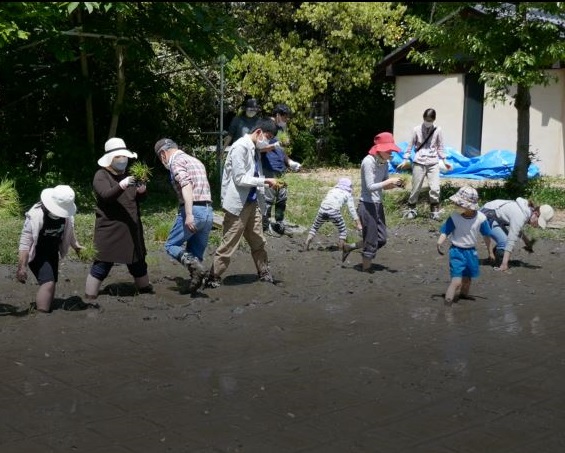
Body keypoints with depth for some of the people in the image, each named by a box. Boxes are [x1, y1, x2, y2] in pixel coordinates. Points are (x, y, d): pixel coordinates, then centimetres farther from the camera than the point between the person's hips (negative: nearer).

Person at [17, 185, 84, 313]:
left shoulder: (66, 214, -14)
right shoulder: (35, 216, -31)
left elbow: (69, 230, 10)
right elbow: (25, 243, -28)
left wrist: (75, 244, 3)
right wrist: (21, 267, -28)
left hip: (52, 253, 7)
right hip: (36, 253, -7)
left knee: (52, 283, 12)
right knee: (48, 283, -20)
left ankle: (46, 310, 26)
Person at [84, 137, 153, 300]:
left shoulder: (126, 175, 14)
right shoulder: (101, 176, -6)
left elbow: (141, 197, 13)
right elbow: (106, 195, -24)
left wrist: (142, 191, -11)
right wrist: (122, 185, -42)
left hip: (131, 228, 7)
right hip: (110, 229, -7)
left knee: (137, 260, 17)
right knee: (103, 263, -8)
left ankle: (145, 288, 33)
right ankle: (89, 296, -2)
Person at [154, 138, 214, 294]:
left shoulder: (176, 162, -3)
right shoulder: (195, 160, 24)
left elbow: (186, 185, -19)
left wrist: (188, 215, -27)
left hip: (193, 210, -8)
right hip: (208, 212, 8)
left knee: (171, 245, 4)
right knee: (196, 252, 14)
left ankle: (194, 265, -18)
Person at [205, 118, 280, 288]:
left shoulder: (254, 149, 11)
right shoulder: (240, 147, -16)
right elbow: (240, 179, -20)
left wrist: (267, 183, 4)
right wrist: (265, 181, -18)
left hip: (252, 202, 8)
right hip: (238, 204, -8)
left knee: (258, 242, 16)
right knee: (228, 244, -1)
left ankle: (264, 273, 29)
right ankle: (213, 279, 8)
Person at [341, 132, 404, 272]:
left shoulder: (385, 163, 7)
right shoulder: (368, 162, -16)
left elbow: (384, 186, 13)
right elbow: (370, 187, -21)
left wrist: (395, 184, -6)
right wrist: (389, 181, -22)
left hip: (378, 204, 8)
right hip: (367, 204, -8)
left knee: (381, 239, 12)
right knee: (371, 241, 0)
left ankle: (349, 247, 28)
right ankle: (366, 268, 16)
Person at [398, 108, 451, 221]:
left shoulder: (438, 130, 3)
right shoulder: (417, 129, 1)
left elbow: (440, 148, 9)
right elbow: (410, 146, 5)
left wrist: (444, 161, 3)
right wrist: (405, 160, 1)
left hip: (433, 163, 0)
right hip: (419, 163, 0)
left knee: (435, 189, -9)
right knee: (416, 189, 4)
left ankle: (435, 211, 5)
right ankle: (411, 209, 21)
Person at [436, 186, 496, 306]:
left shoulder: (481, 218, -13)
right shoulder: (454, 218, -19)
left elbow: (486, 235, 0)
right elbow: (444, 232, -18)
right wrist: (439, 243, -38)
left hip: (471, 251, 4)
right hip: (457, 251, -4)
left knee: (468, 278, 25)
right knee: (457, 280, -16)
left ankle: (464, 293, 52)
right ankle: (448, 301, -12)